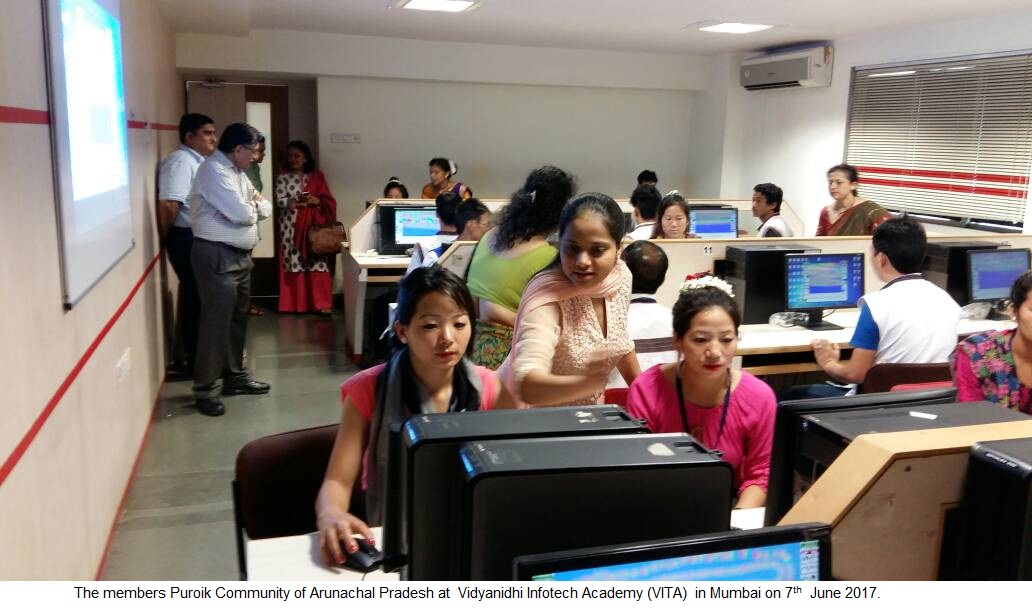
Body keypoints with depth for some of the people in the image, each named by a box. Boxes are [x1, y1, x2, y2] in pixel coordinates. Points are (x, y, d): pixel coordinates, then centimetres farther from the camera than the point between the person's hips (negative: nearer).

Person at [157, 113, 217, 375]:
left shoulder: (198, 160, 16)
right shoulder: (181, 161, -16)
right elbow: (168, 205, -24)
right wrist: (168, 238, -13)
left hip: (202, 239, 10)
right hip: (188, 239, -10)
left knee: (201, 298, 14)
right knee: (195, 298, -3)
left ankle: (200, 356, 24)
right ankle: (195, 360, 6)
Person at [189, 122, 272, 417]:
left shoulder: (236, 172, 15)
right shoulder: (214, 170, -16)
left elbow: (265, 209, 17)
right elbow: (241, 214, -24)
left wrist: (255, 204, -4)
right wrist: (253, 206, -2)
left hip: (240, 254, 10)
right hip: (217, 256, -10)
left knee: (237, 318, 16)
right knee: (217, 321, -6)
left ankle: (234, 375, 28)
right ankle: (206, 388, 2)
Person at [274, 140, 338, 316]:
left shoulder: (317, 176, 7)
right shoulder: (283, 178, 5)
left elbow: (328, 201, 4)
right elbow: (280, 201, -6)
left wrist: (317, 201, -15)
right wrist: (296, 201, -20)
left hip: (314, 225, 0)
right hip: (291, 226, 0)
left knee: (318, 264, -5)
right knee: (294, 263, -1)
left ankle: (322, 304, -3)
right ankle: (295, 304, 7)